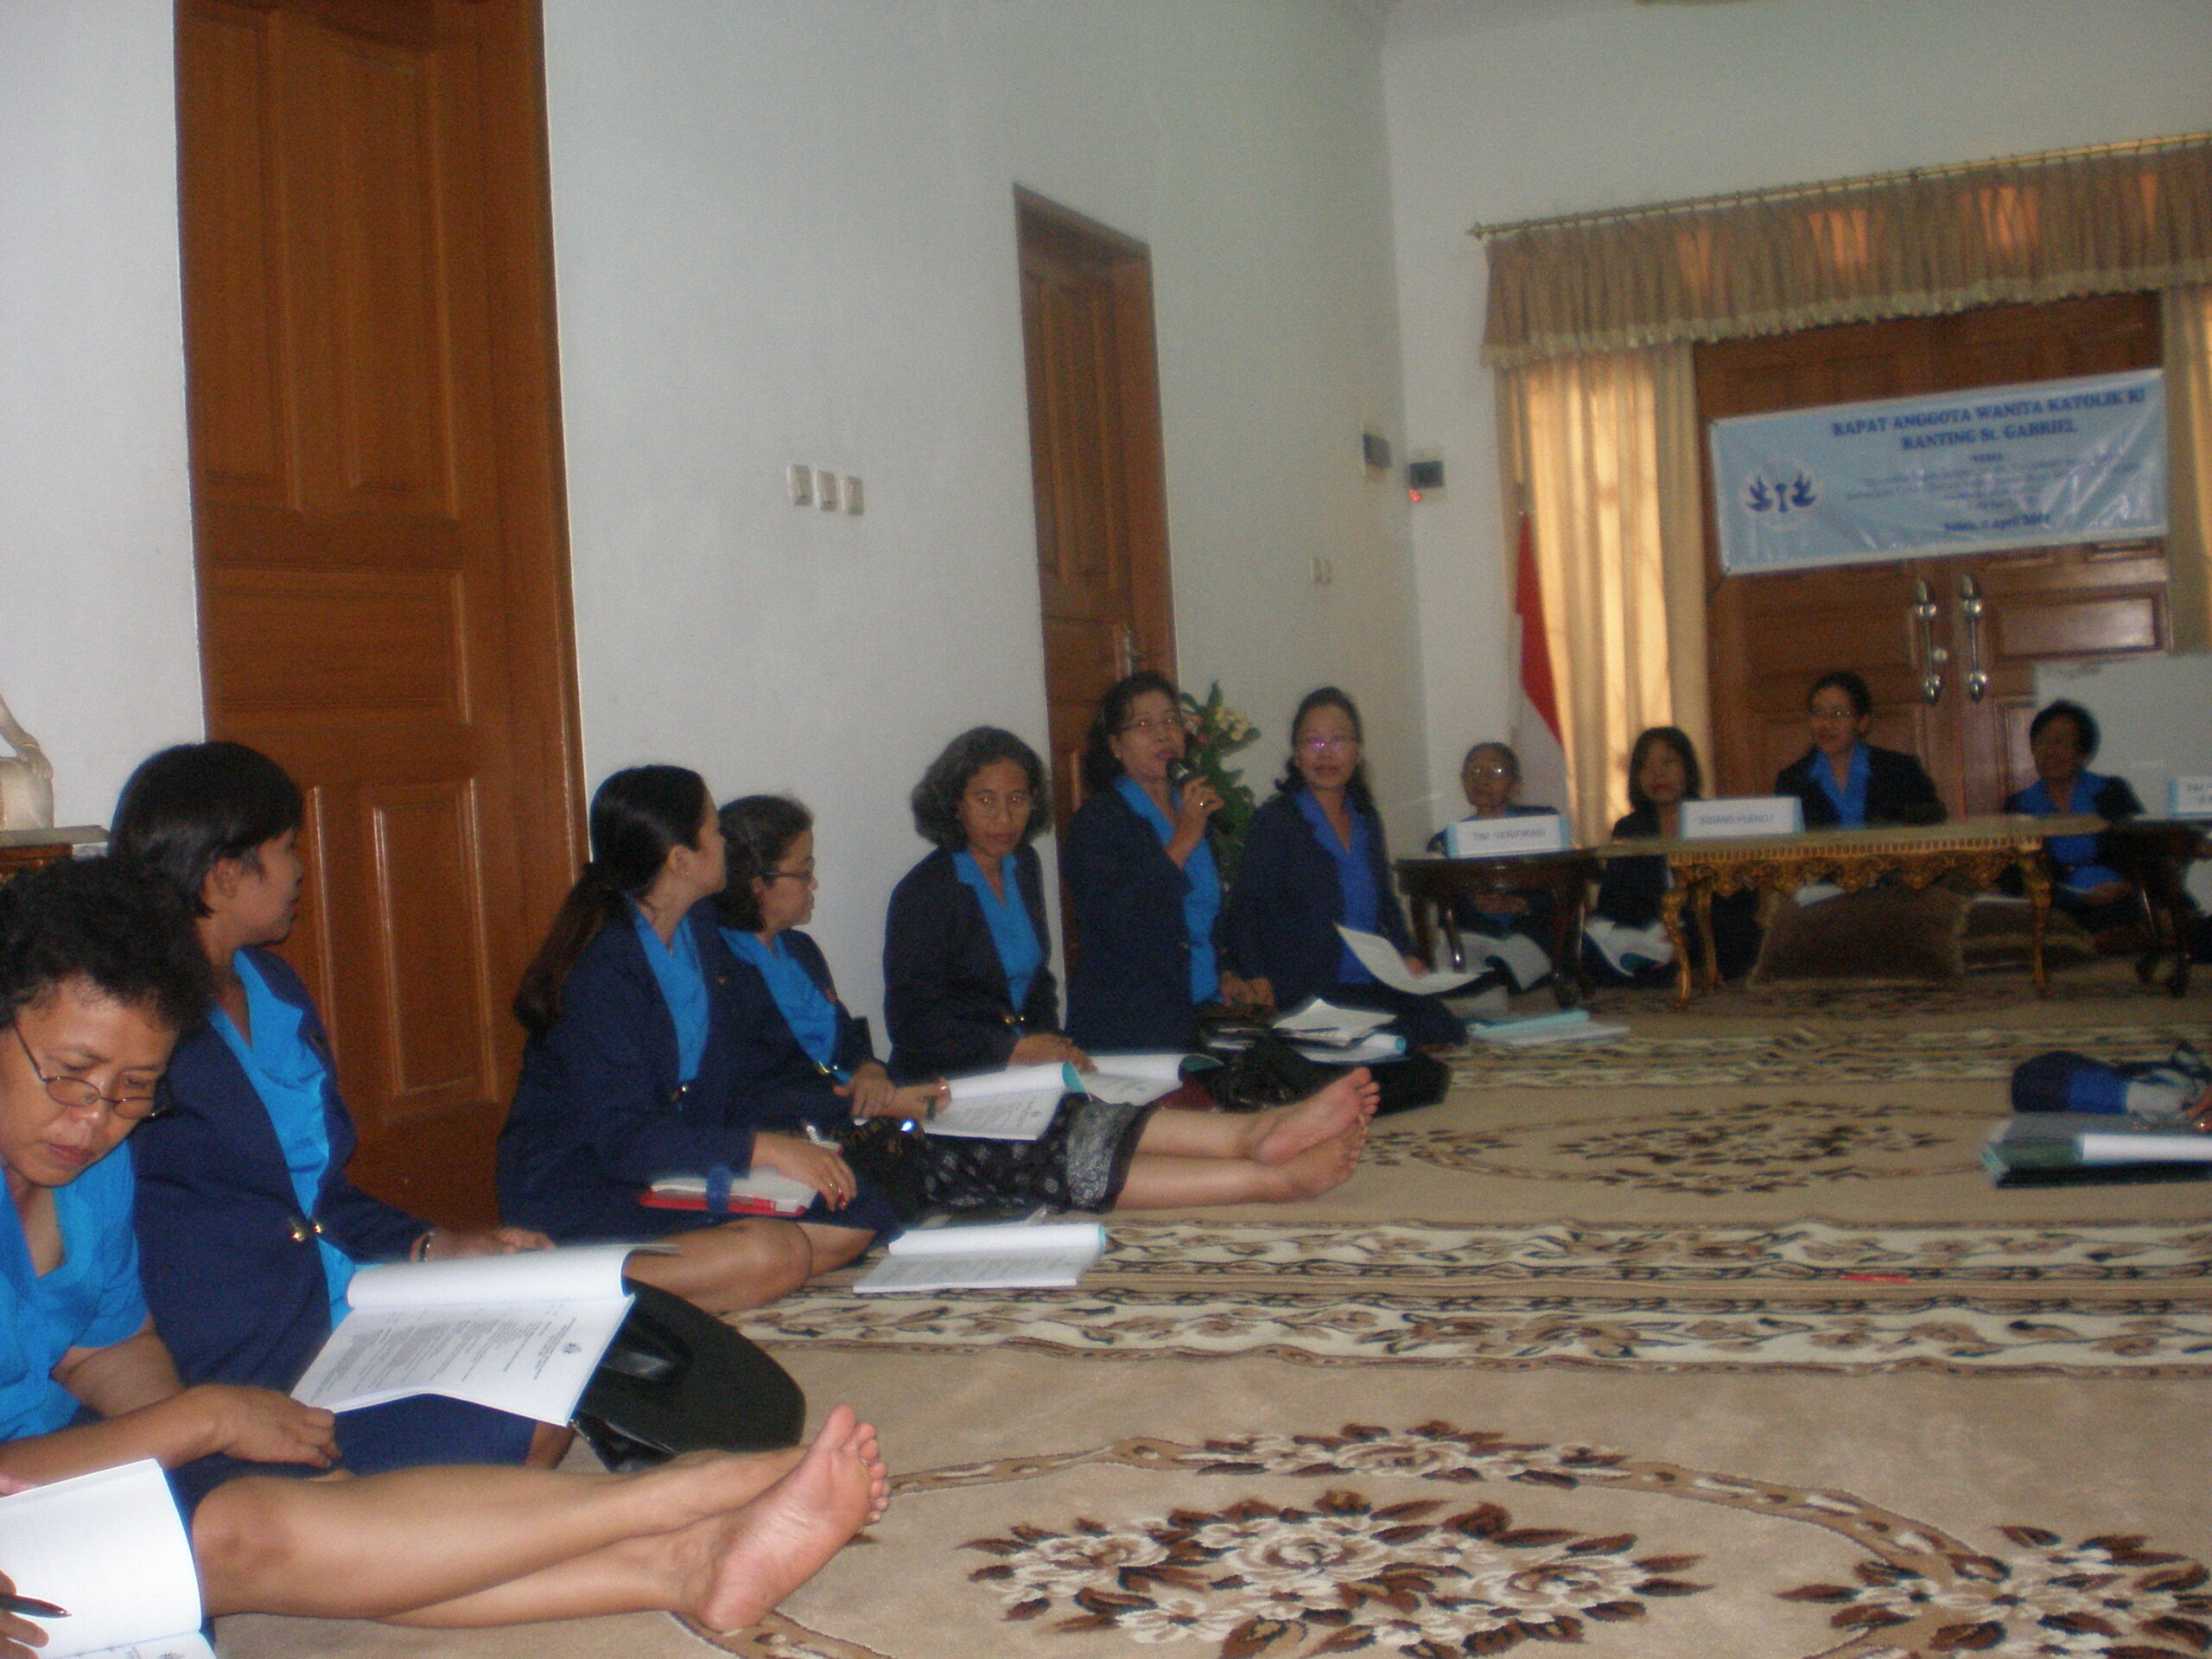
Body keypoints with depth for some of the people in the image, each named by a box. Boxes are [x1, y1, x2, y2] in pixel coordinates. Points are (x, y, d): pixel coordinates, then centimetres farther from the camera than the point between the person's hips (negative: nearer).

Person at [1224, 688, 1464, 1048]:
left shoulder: (1366, 822, 19)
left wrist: (1406, 956, 8)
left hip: (1375, 987, 6)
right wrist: (1256, 978, -21)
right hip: (1309, 996, -6)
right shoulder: (1274, 822, 0)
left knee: (1445, 1033, -21)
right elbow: (1245, 913, -5)